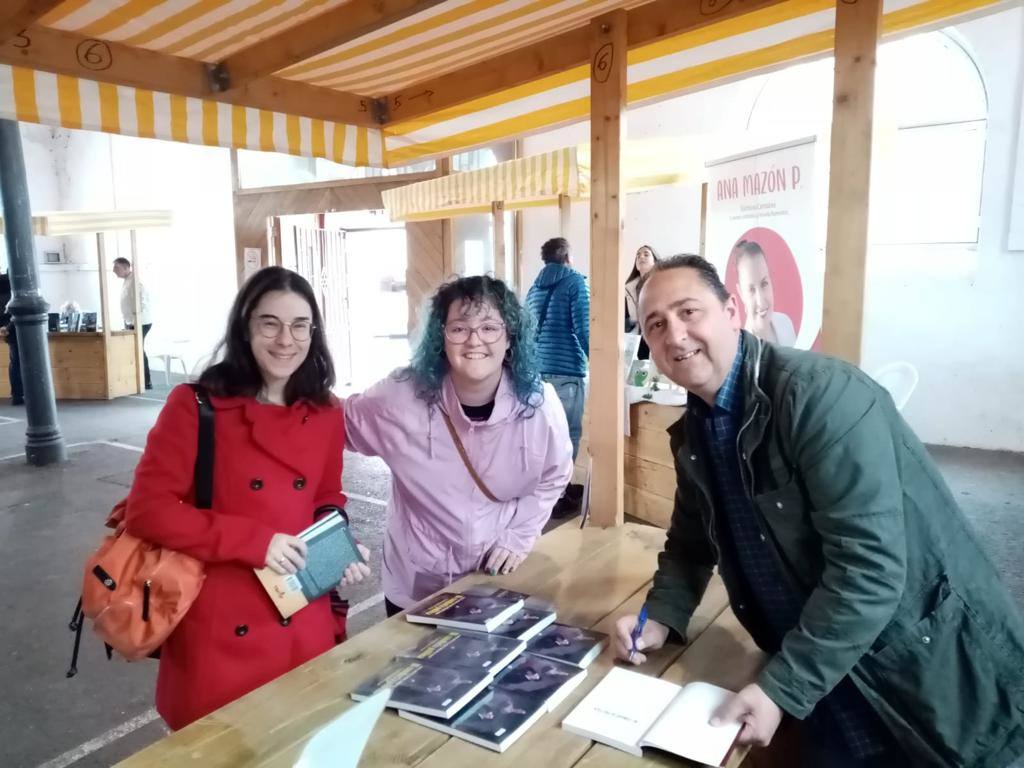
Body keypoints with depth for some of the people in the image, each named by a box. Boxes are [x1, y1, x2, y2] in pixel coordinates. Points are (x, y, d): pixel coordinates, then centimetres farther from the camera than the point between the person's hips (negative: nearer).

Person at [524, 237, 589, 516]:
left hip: (537, 370, 7)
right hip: (567, 371, -7)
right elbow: (583, 329, -11)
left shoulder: (534, 288, 16)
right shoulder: (575, 282, -3)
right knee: (567, 435, 1)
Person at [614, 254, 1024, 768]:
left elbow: (868, 569, -27)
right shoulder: (691, 433, 1)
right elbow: (691, 542, 13)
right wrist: (661, 617, -5)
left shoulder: (822, 393, -24)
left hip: (927, 674, -6)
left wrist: (781, 688, -24)